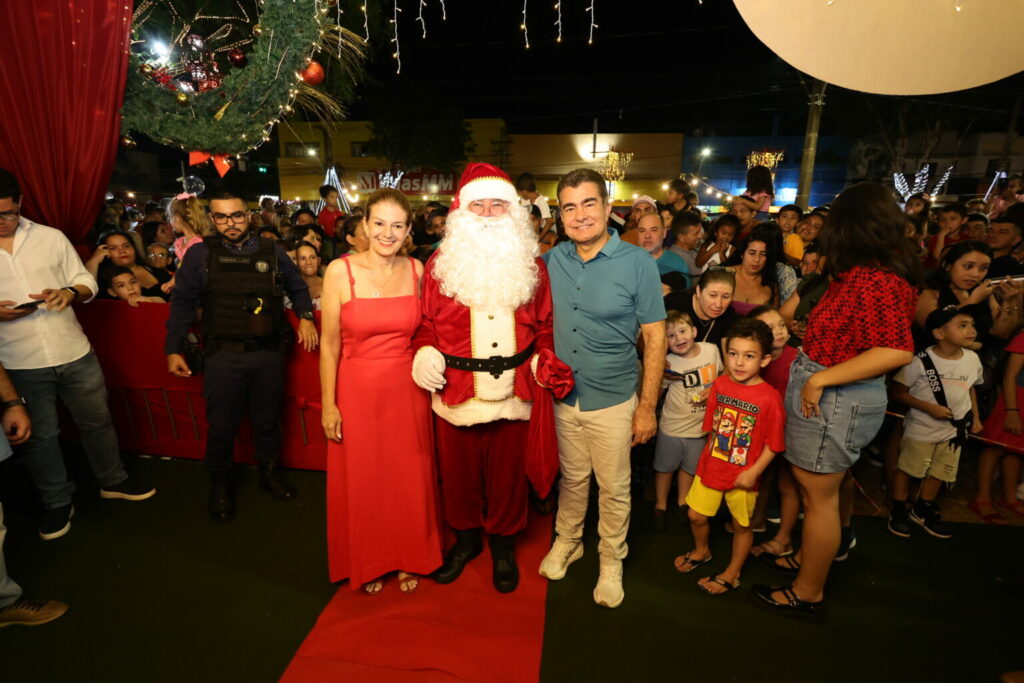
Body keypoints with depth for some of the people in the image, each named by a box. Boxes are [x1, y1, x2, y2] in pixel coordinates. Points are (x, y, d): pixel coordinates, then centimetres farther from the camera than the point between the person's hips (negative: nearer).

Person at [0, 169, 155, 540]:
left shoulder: (51, 237, 0)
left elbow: (86, 280, 6)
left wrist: (70, 292, -16)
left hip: (74, 352, 1)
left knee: (96, 420, 14)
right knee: (39, 436, 13)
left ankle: (113, 480, 35)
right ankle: (57, 501, 31)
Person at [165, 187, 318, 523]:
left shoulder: (272, 252, 6)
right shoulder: (199, 254, 3)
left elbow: (297, 288, 18)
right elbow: (183, 303, 5)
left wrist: (305, 316, 2)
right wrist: (173, 349, 4)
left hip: (268, 353, 1)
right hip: (223, 356, -1)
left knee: (268, 420, 14)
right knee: (222, 424, 8)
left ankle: (269, 473, 35)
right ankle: (220, 485, 30)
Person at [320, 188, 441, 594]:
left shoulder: (417, 271, -2)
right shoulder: (340, 271, -10)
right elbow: (329, 344, -6)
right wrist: (328, 404, -4)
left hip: (408, 391, 2)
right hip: (357, 392, -2)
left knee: (409, 480, 14)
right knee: (361, 481, 14)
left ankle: (408, 559, 39)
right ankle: (368, 563, 39)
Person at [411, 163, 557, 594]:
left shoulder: (531, 267, 5)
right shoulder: (439, 265, 2)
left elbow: (545, 324, 8)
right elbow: (426, 322, 6)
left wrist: (545, 358, -8)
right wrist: (425, 351, -12)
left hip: (512, 392, 1)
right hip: (455, 392, 0)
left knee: (507, 472, 14)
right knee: (458, 470, 15)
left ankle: (503, 544, 39)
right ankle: (465, 538, 42)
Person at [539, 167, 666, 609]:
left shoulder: (638, 264, -11)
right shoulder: (552, 260, -1)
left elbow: (655, 338, -8)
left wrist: (647, 406, -9)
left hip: (612, 400, -2)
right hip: (561, 396, 3)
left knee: (614, 488, 13)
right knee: (572, 479, 20)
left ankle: (611, 561, 35)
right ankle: (566, 542, 43)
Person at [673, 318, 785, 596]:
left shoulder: (770, 398, -20)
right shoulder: (720, 384, -6)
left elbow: (774, 444, -14)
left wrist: (753, 472, -18)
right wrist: (709, 455, 9)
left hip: (742, 476, -4)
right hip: (710, 467, 4)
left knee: (742, 526, 17)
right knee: (696, 515, 17)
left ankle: (732, 574, 39)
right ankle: (701, 551, 47)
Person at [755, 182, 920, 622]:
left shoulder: (875, 280, -22)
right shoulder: (868, 272, 7)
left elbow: (898, 350, -29)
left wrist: (821, 378, -26)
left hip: (835, 400, -9)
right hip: (827, 396, 10)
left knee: (819, 497, 6)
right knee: (814, 490, 25)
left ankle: (808, 593, 25)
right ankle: (807, 559, 46)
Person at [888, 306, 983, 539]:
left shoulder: (972, 359, -4)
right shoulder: (921, 361, -21)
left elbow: (971, 388, 14)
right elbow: (898, 392, -15)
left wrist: (975, 417, 11)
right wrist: (928, 407, -23)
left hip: (955, 430, 5)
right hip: (920, 429, -5)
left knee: (939, 472, 16)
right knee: (906, 468, 7)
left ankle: (922, 510, 36)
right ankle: (899, 511, 25)